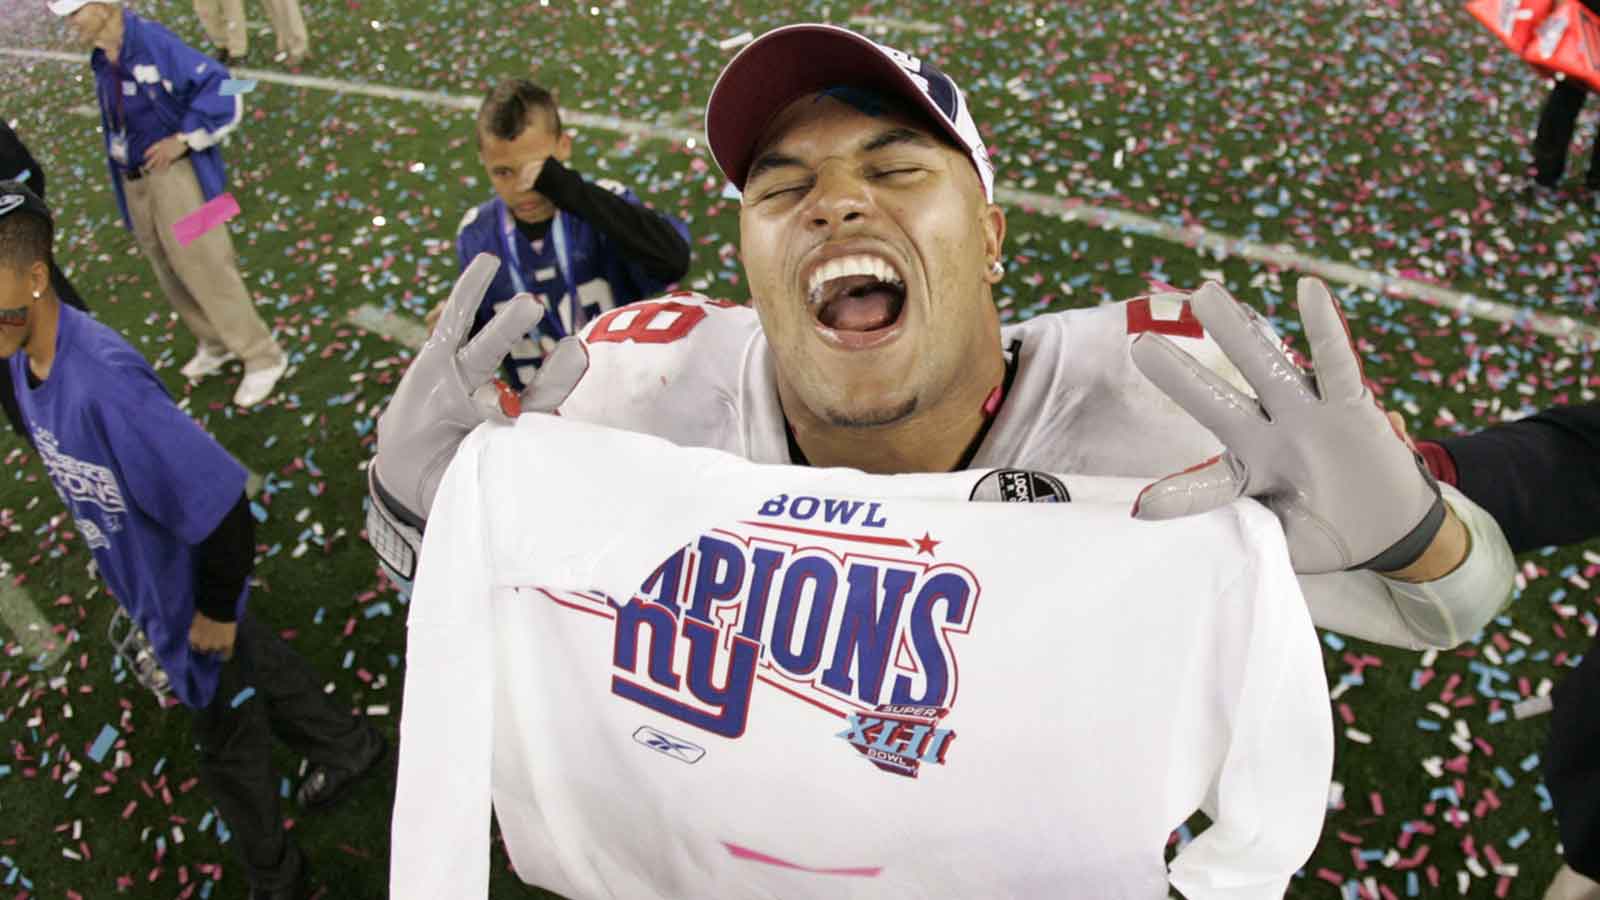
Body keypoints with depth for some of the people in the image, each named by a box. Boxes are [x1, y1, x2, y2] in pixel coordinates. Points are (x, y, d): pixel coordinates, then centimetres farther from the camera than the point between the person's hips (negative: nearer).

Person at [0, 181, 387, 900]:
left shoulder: (103, 384, -39)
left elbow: (222, 507, -34)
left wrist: (217, 610, -19)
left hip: (187, 600, -7)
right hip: (149, 585, 7)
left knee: (228, 745, 16)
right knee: (251, 665, 30)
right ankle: (346, 742, 58)